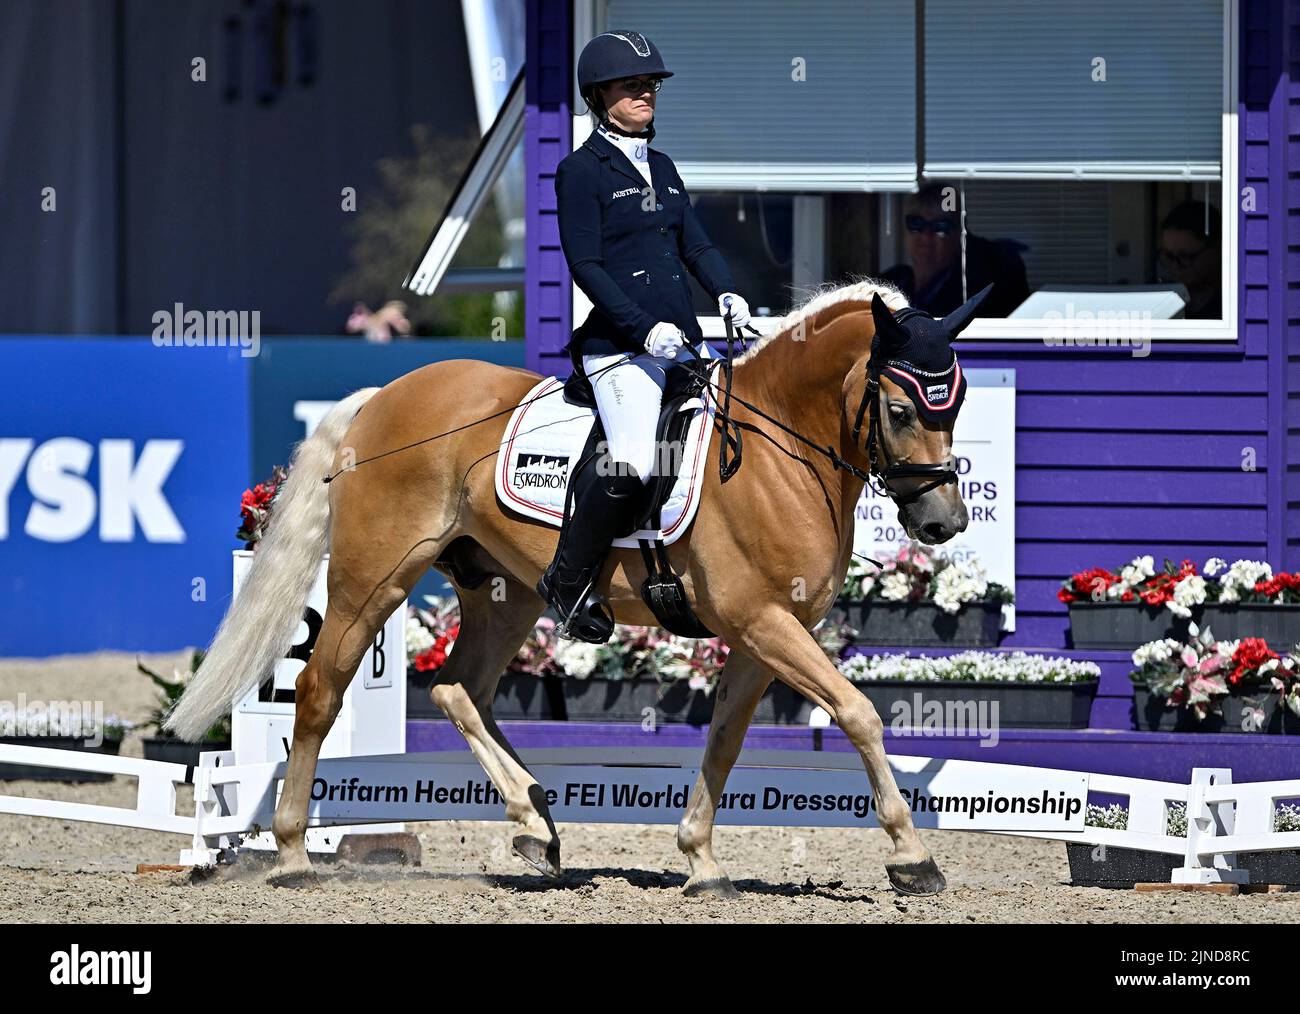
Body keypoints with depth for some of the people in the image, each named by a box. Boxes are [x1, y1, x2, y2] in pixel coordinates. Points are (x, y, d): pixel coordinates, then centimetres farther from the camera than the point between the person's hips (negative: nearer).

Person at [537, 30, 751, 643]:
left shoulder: (661, 168, 19)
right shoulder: (581, 171, -3)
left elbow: (694, 242, 18)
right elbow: (585, 266, -9)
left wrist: (726, 294, -3)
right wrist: (645, 328, -18)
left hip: (682, 341, 8)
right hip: (619, 346, -8)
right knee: (632, 464, -23)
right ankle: (568, 584, -7)